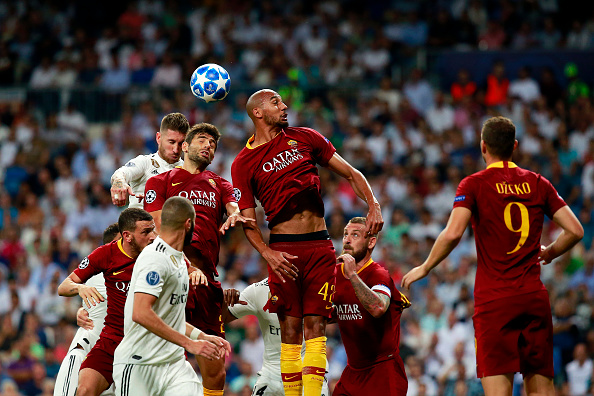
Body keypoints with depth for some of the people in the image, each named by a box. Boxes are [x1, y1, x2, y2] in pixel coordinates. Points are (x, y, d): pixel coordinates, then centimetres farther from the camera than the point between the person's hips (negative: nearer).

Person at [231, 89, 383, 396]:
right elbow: (248, 221, 0)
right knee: (290, 332, -3)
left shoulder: (305, 138, 11)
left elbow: (350, 173, 14)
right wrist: (268, 254, -16)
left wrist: (374, 206, -2)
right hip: (283, 251, -2)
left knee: (315, 327, -6)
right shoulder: (243, 163, 4)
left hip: (320, 246, 2)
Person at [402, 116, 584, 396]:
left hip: (494, 299, -4)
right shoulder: (538, 183, 9)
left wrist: (425, 268, 0)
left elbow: (452, 234, -14)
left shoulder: (474, 184, -2)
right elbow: (575, 230, 6)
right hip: (535, 297, 4)